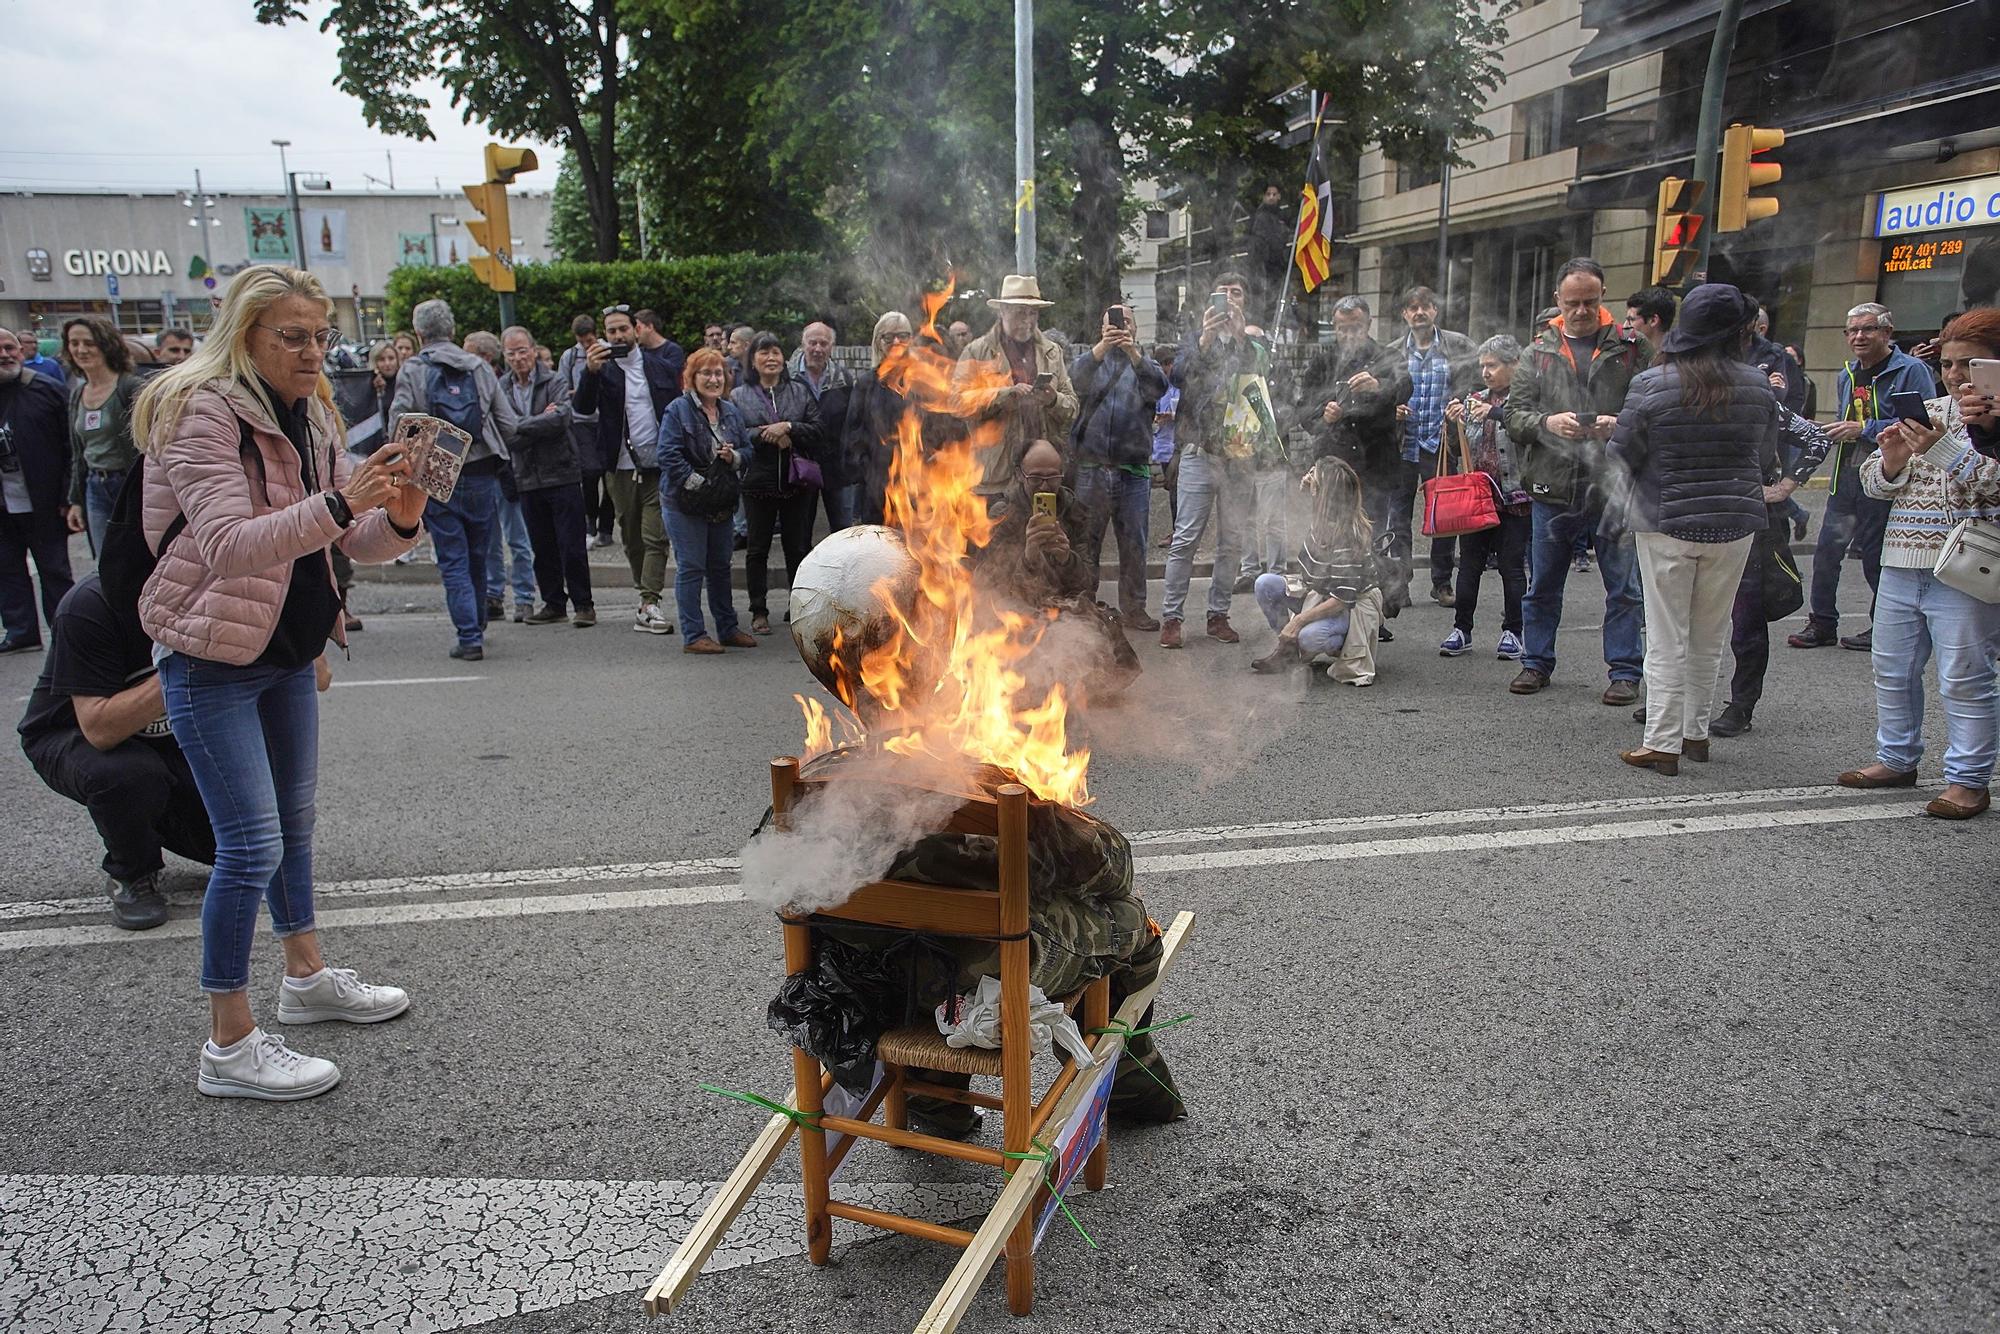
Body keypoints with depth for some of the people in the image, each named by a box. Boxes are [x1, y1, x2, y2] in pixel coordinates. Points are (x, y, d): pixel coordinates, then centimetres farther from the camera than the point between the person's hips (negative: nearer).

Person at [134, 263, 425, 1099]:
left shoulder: (311, 416, 8)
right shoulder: (202, 413, -16)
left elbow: (350, 539, 6)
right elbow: (228, 544, -28)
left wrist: (397, 518, -16)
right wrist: (338, 503, -39)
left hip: (287, 651, 8)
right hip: (212, 657, -8)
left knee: (293, 821, 19)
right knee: (251, 844, -9)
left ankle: (307, 976, 36)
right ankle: (229, 1046, 2)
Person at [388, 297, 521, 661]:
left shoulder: (410, 371, -4)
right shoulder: (479, 367, 4)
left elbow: (398, 427, -10)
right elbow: (509, 424, 2)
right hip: (483, 477, 3)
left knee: (453, 562, 3)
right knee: (478, 558, 16)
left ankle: (470, 637, -1)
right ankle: (477, 627, 29)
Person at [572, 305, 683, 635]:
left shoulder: (659, 362, 5)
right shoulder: (602, 366, 1)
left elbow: (678, 401, 8)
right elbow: (583, 407, -13)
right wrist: (590, 371, -28)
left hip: (657, 463, -1)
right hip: (621, 465, 1)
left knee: (655, 537, -9)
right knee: (632, 539, 10)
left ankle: (648, 606, -11)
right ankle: (647, 593, 25)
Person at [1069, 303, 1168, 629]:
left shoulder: (1143, 362, 13)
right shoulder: (1091, 360, 12)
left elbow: (1159, 387, -10)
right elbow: (1075, 379, -12)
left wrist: (1134, 354, -27)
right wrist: (1102, 347, -29)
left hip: (1134, 471, 1)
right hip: (1091, 469, -1)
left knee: (1134, 544, 5)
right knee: (1086, 543, 5)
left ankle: (1133, 607, 16)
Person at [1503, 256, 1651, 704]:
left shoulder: (1630, 349, 2)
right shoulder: (1540, 352, 7)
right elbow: (1513, 411, 3)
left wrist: (1621, 425, -18)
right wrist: (1547, 422, -15)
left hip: (1614, 489, -1)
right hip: (1552, 490, 2)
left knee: (1624, 588, 5)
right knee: (1542, 587, 12)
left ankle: (1624, 670, 15)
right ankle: (1537, 662, 26)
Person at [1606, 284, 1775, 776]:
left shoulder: (1652, 385, -11)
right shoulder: (1757, 386, -3)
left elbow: (1622, 457, -5)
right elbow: (1766, 448, 11)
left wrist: (1621, 501, 13)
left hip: (1666, 524, -3)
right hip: (1734, 524, 3)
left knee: (1667, 640, 2)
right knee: (1709, 638, 15)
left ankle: (1663, 743, 3)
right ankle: (1696, 732, 24)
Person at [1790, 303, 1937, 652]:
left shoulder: (1911, 371, -8)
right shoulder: (1847, 375, 16)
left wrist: (1866, 430, -18)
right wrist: (1834, 432, 10)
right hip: (1846, 475, 6)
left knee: (1878, 556, 1)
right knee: (1827, 548, 2)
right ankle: (1822, 624, 12)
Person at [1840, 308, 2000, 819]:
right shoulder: (1928, 412, 14)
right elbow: (1876, 484, 12)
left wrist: (1941, 447, -25)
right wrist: (1893, 458, -9)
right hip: (1902, 564, 6)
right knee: (1892, 670, 13)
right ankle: (1897, 759, 27)